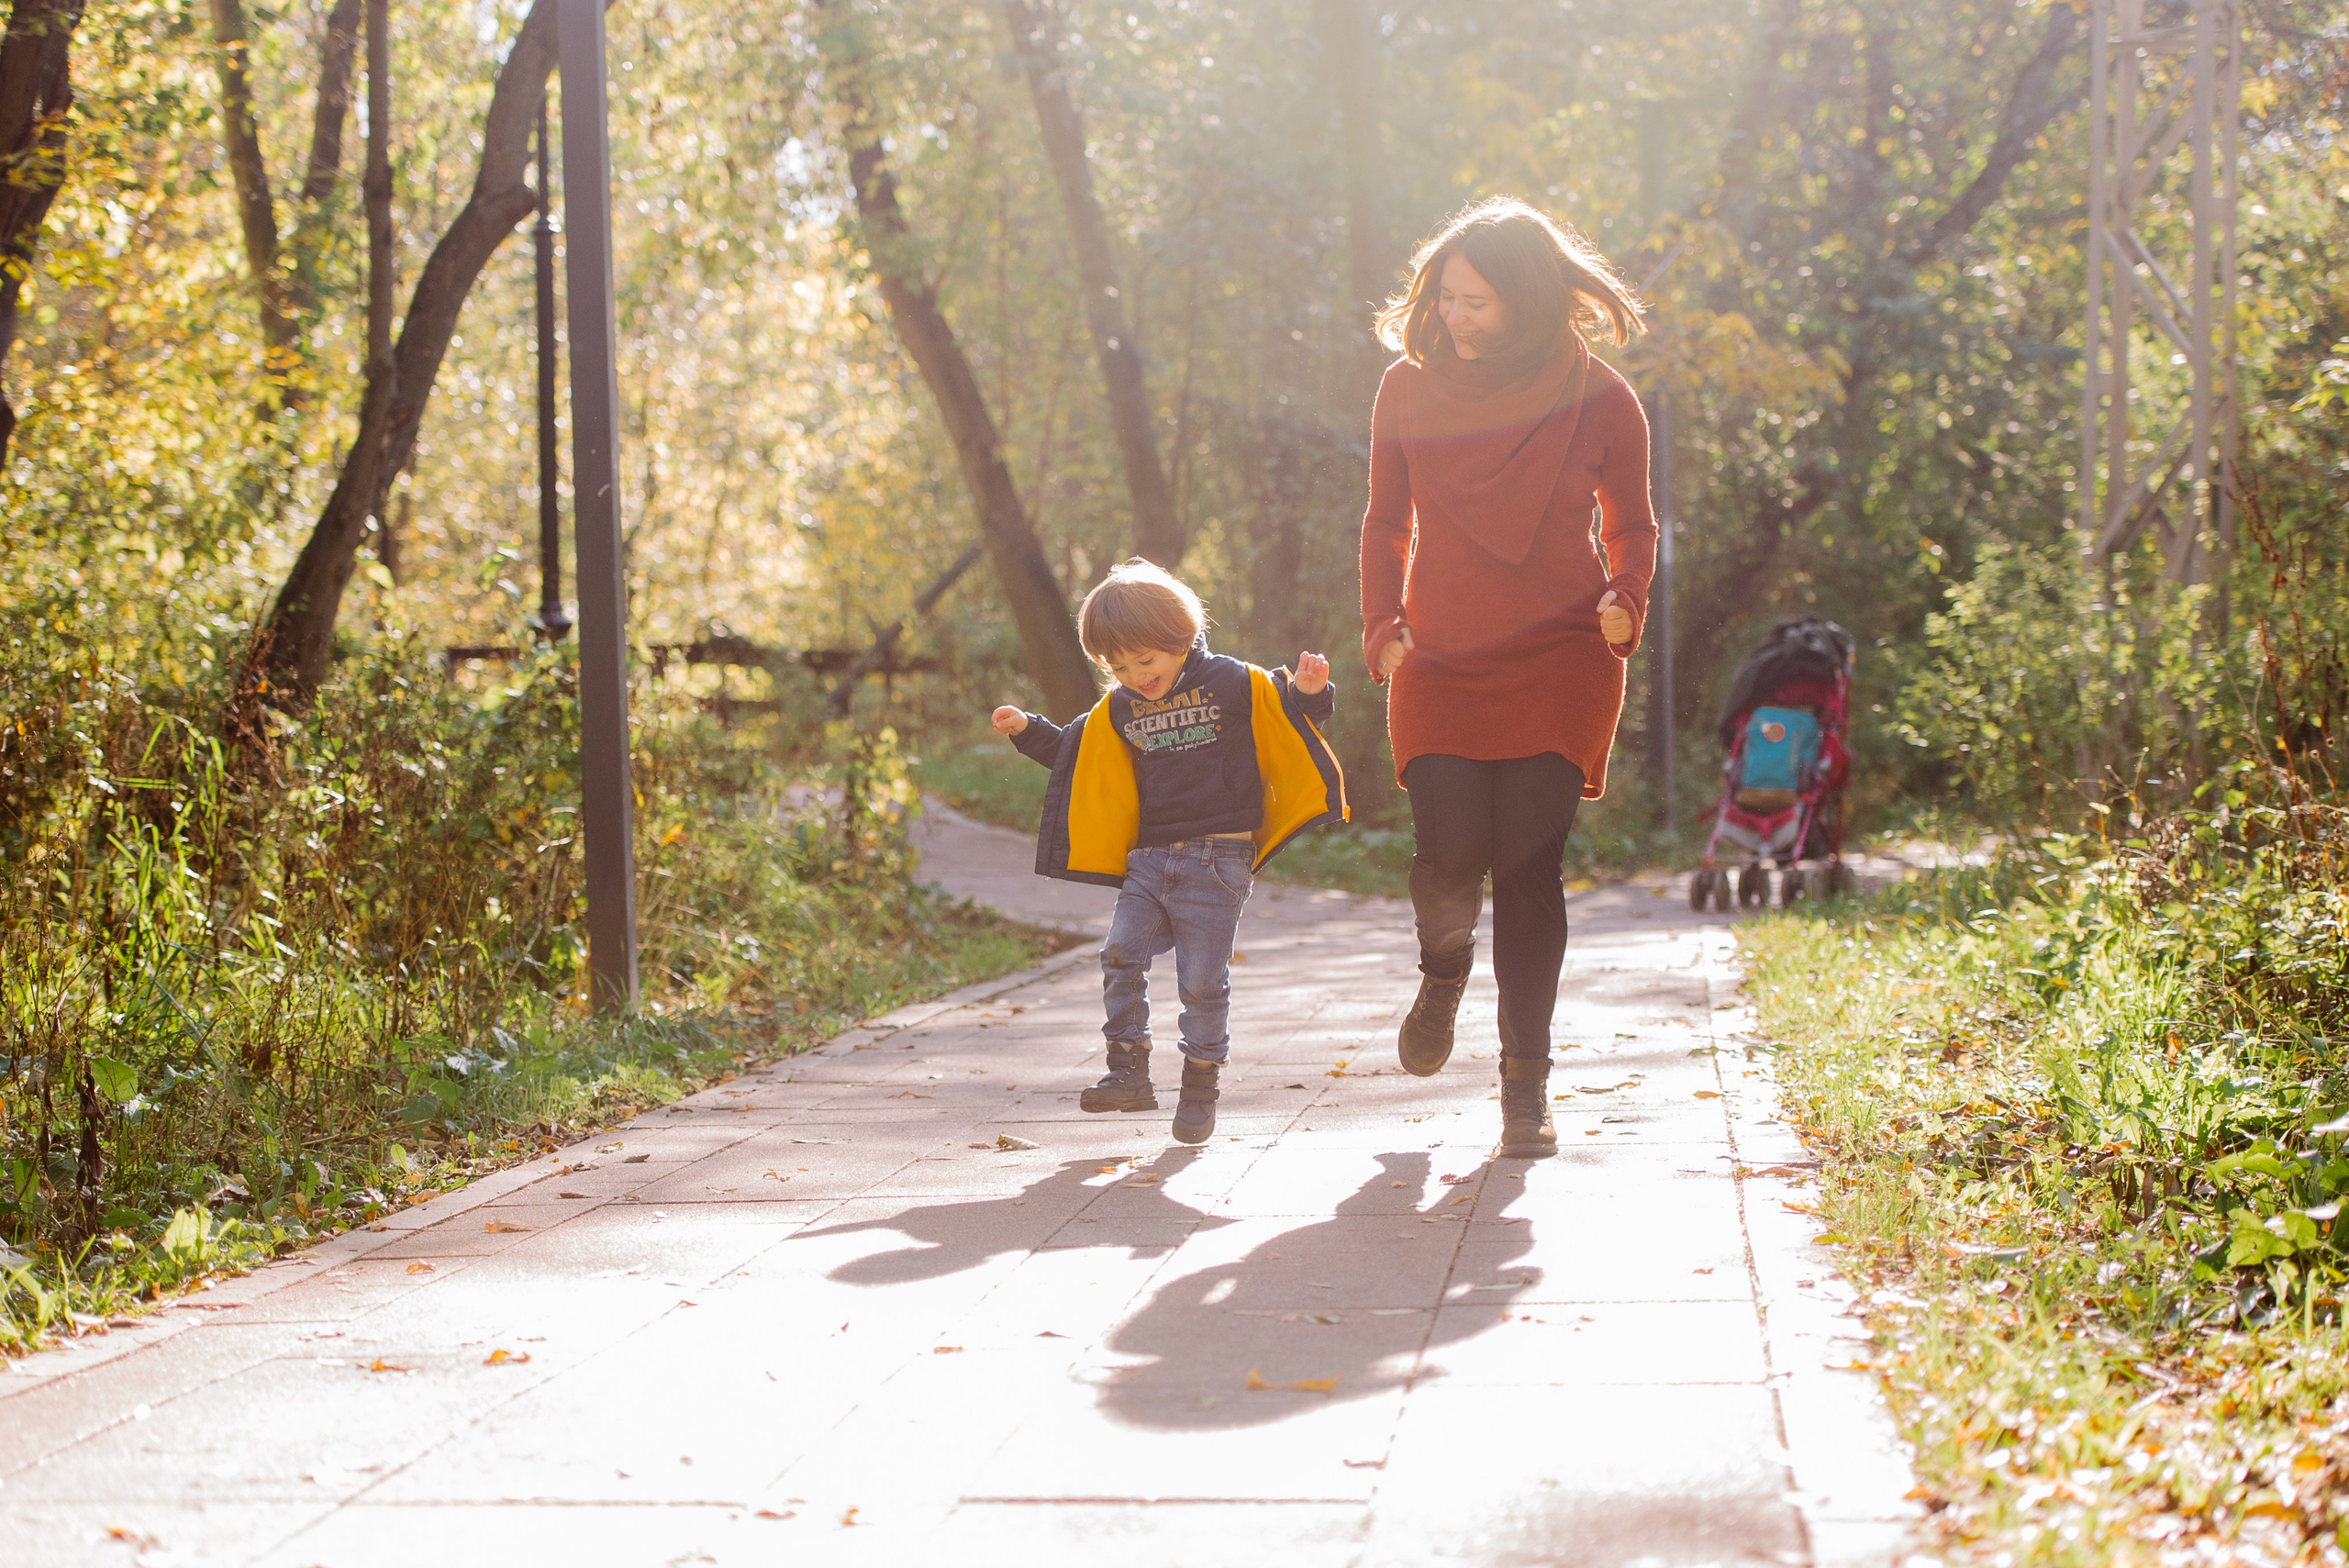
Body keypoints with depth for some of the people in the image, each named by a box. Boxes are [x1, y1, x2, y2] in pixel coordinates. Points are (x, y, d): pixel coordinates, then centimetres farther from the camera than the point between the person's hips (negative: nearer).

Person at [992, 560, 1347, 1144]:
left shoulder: (1234, 684, -5)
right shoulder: (1118, 711, 10)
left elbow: (1292, 717, 0)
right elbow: (1072, 751, 23)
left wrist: (1308, 693, -21)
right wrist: (1029, 730, 11)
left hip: (1216, 860, -5)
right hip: (1149, 857, 5)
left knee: (1202, 980, -4)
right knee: (1121, 956, -7)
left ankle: (1200, 1085, 11)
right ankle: (1129, 1071, 2)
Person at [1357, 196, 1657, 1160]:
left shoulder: (1598, 401, -3)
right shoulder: (1410, 388, 2)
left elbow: (1631, 525, 11)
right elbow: (1386, 522, 13)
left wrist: (1625, 600, -8)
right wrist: (1382, 627, 0)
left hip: (1559, 667, -1)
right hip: (1439, 669, 1)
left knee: (1529, 865, -8)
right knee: (1450, 852, -14)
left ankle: (1526, 1084, 4)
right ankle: (1444, 972, 22)